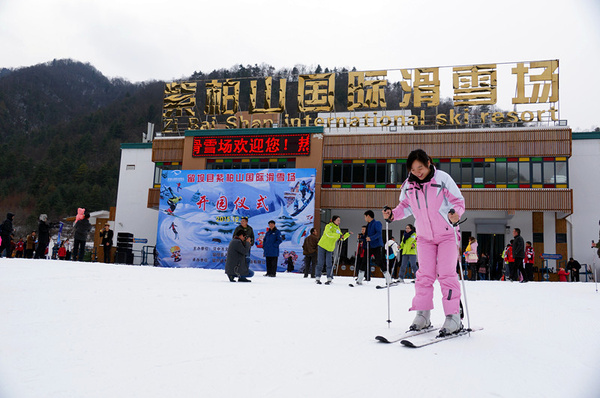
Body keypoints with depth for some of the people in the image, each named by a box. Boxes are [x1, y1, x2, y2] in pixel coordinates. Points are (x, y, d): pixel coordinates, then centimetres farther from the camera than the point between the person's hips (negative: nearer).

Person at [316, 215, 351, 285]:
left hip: (330, 248, 4)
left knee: (329, 263, -3)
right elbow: (329, 234, -28)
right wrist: (338, 235, -34)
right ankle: (317, 278, 5)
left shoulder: (338, 229, 11)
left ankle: (329, 279, 2)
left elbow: (342, 238, 18)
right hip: (322, 246, -4)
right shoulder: (328, 226, -9)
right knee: (320, 262, -2)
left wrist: (348, 234, 3)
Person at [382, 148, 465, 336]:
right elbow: (405, 206, 12)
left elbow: (458, 200, -7)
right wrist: (393, 214, -6)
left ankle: (453, 317, -3)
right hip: (425, 236, 4)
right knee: (424, 274, 1)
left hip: (447, 234, -4)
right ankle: (422, 314, 9)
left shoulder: (442, 178, -11)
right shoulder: (408, 185, 0)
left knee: (446, 274, -9)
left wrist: (456, 213, -28)